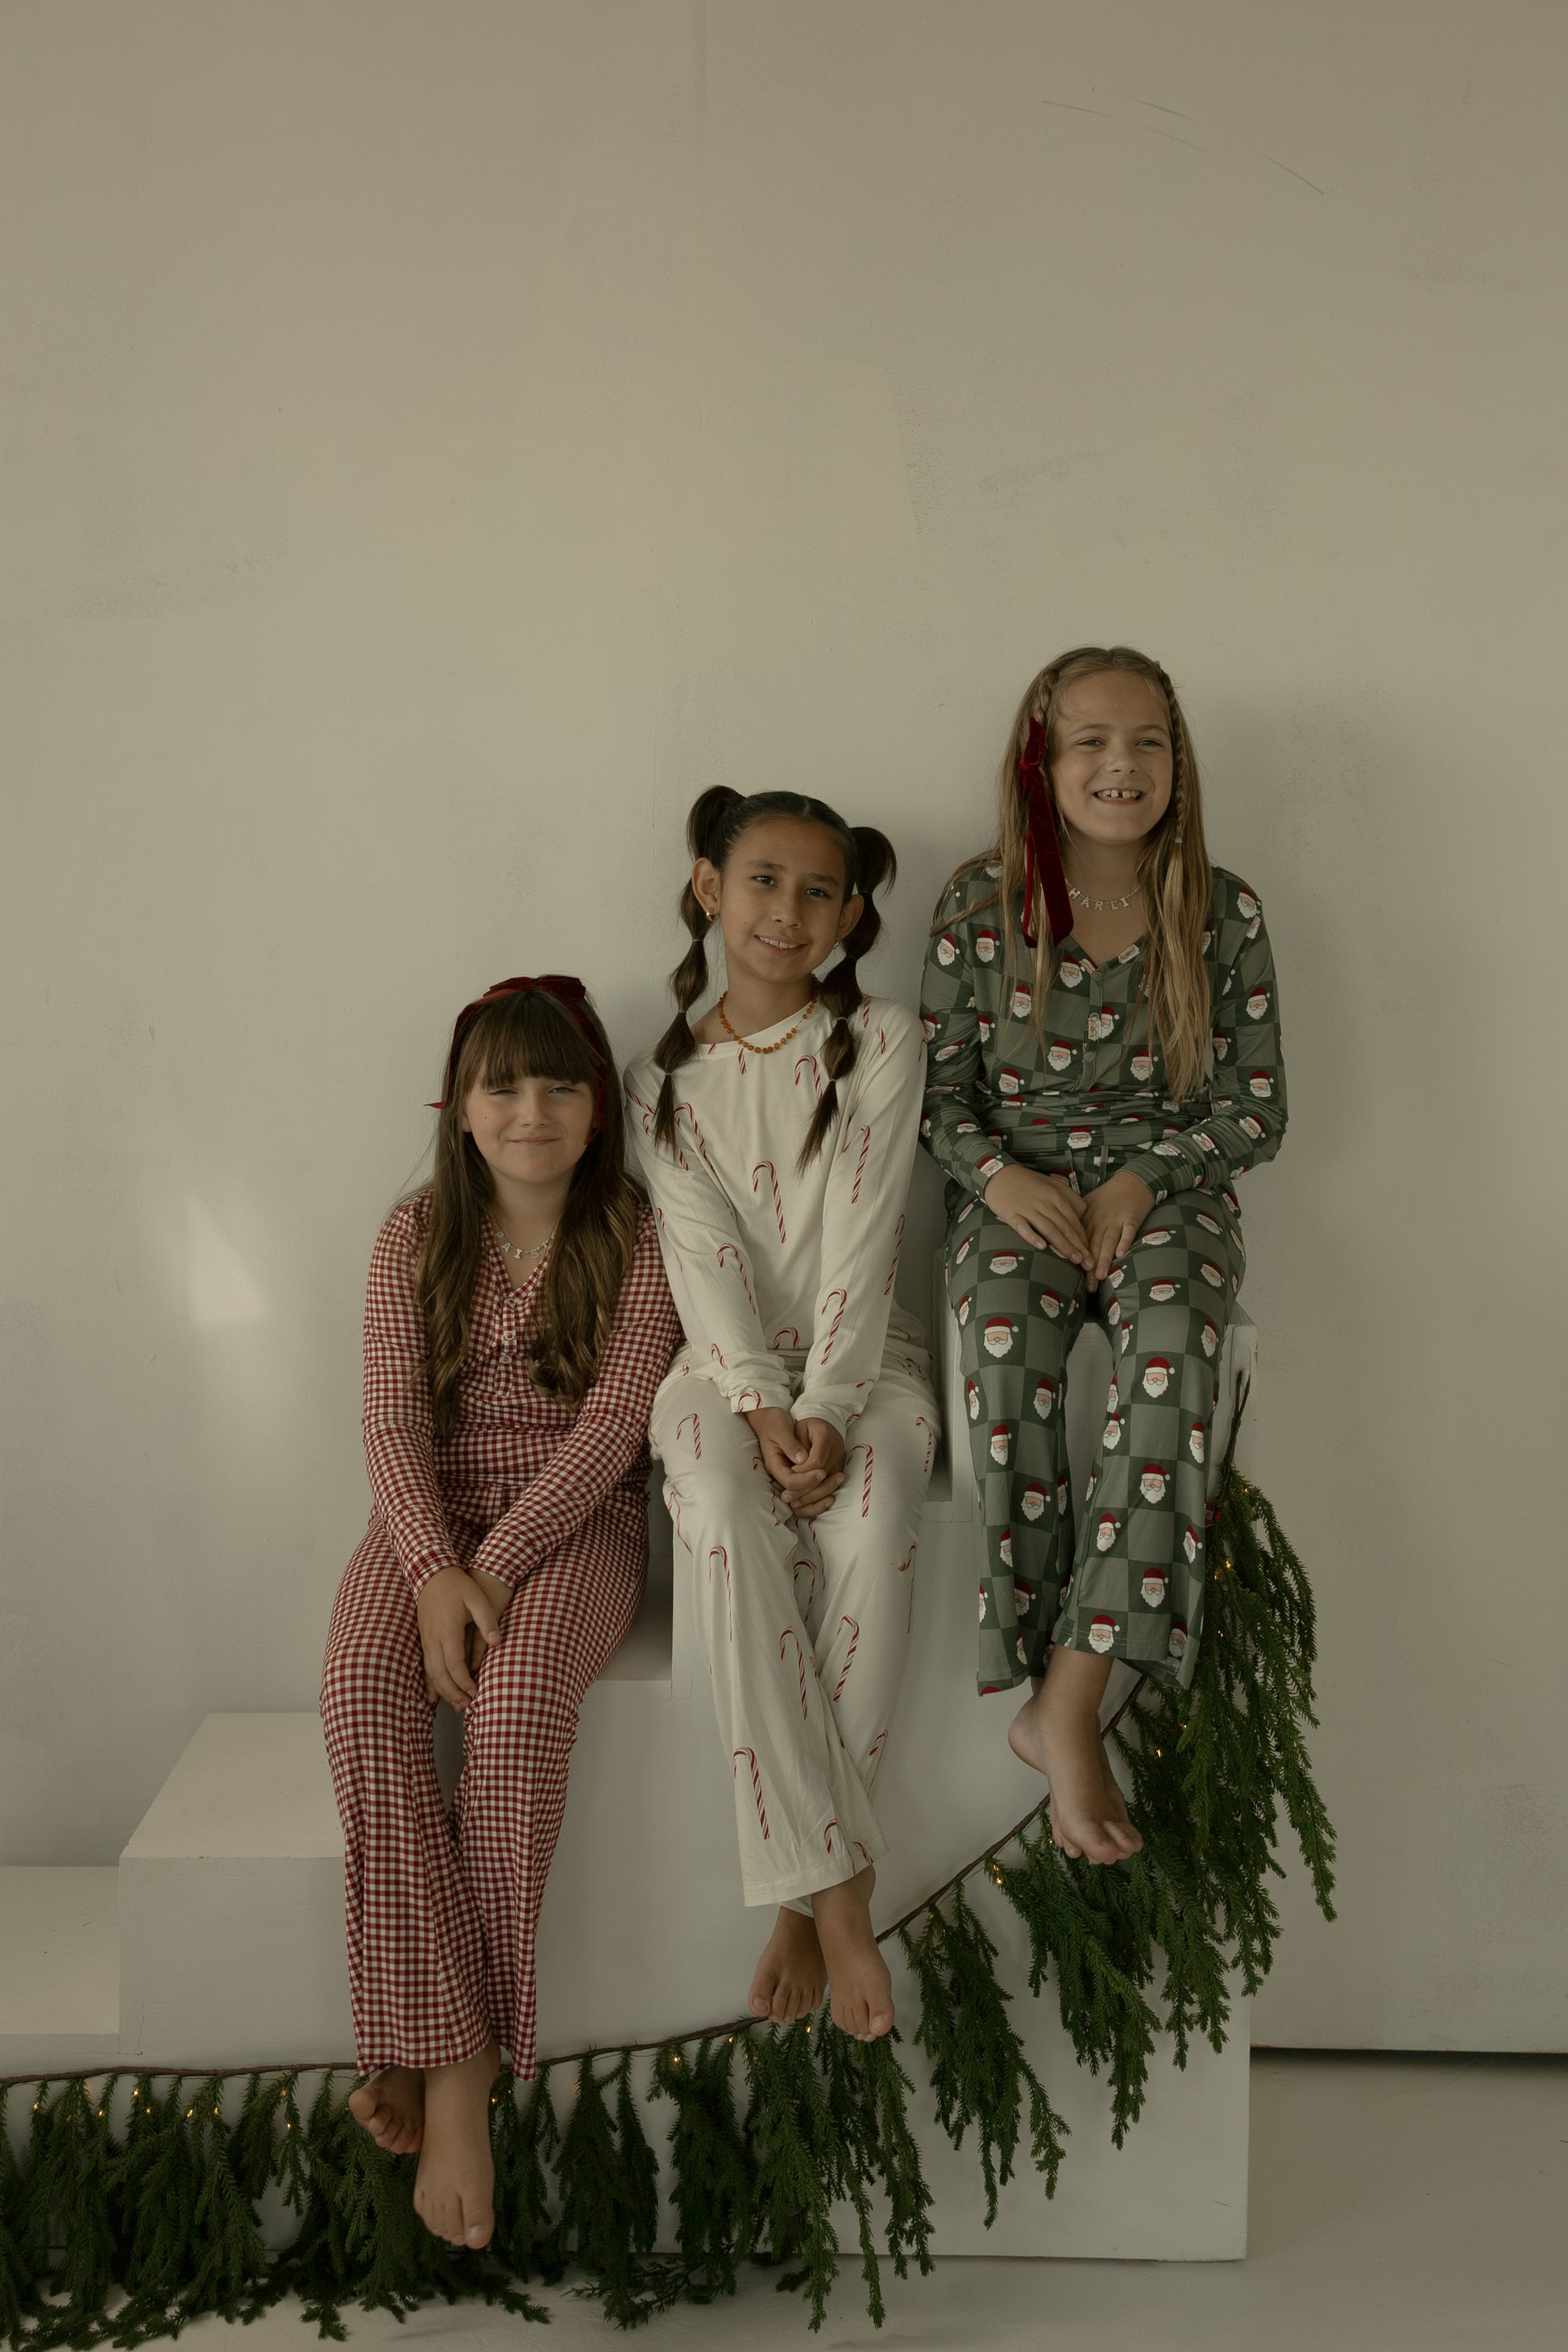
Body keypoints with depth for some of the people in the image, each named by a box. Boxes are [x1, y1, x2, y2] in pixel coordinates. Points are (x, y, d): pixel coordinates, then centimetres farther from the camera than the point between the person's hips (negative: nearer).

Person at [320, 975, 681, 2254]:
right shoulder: (416, 1237, 5)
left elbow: (613, 1421, -10)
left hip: (576, 1520, -2)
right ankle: (446, 2053, -26)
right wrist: (434, 1569, -21)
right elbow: (394, 1417, -3)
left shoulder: (637, 1238, -1)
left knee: (516, 1707, -33)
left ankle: (454, 2046, -19)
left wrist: (497, 1568, -20)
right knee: (364, 1698, -29)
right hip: (432, 1516, 2)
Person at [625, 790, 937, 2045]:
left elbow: (861, 1244, -7)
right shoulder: (665, 1080, 8)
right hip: (729, 1365, 1)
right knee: (727, 1520, -34)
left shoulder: (881, 1043, 3)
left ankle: (807, 1893, -26)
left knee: (869, 1521, -34)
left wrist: (827, 1411, -20)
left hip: (863, 1357, -1)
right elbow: (705, 1260, -3)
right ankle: (840, 1890, -31)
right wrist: (760, 1407, -20)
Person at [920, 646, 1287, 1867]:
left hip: (1167, 1183, 0)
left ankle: (1067, 1703, -34)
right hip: (1016, 1185, 0)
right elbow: (943, 1088, 7)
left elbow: (1257, 1105, 5)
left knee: (1171, 1341, -35)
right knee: (1007, 1347, -34)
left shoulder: (1223, 912, 2)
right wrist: (999, 1173, -13)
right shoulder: (980, 906, 2)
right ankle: (1053, 1700, -27)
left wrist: (1144, 1177, -11)